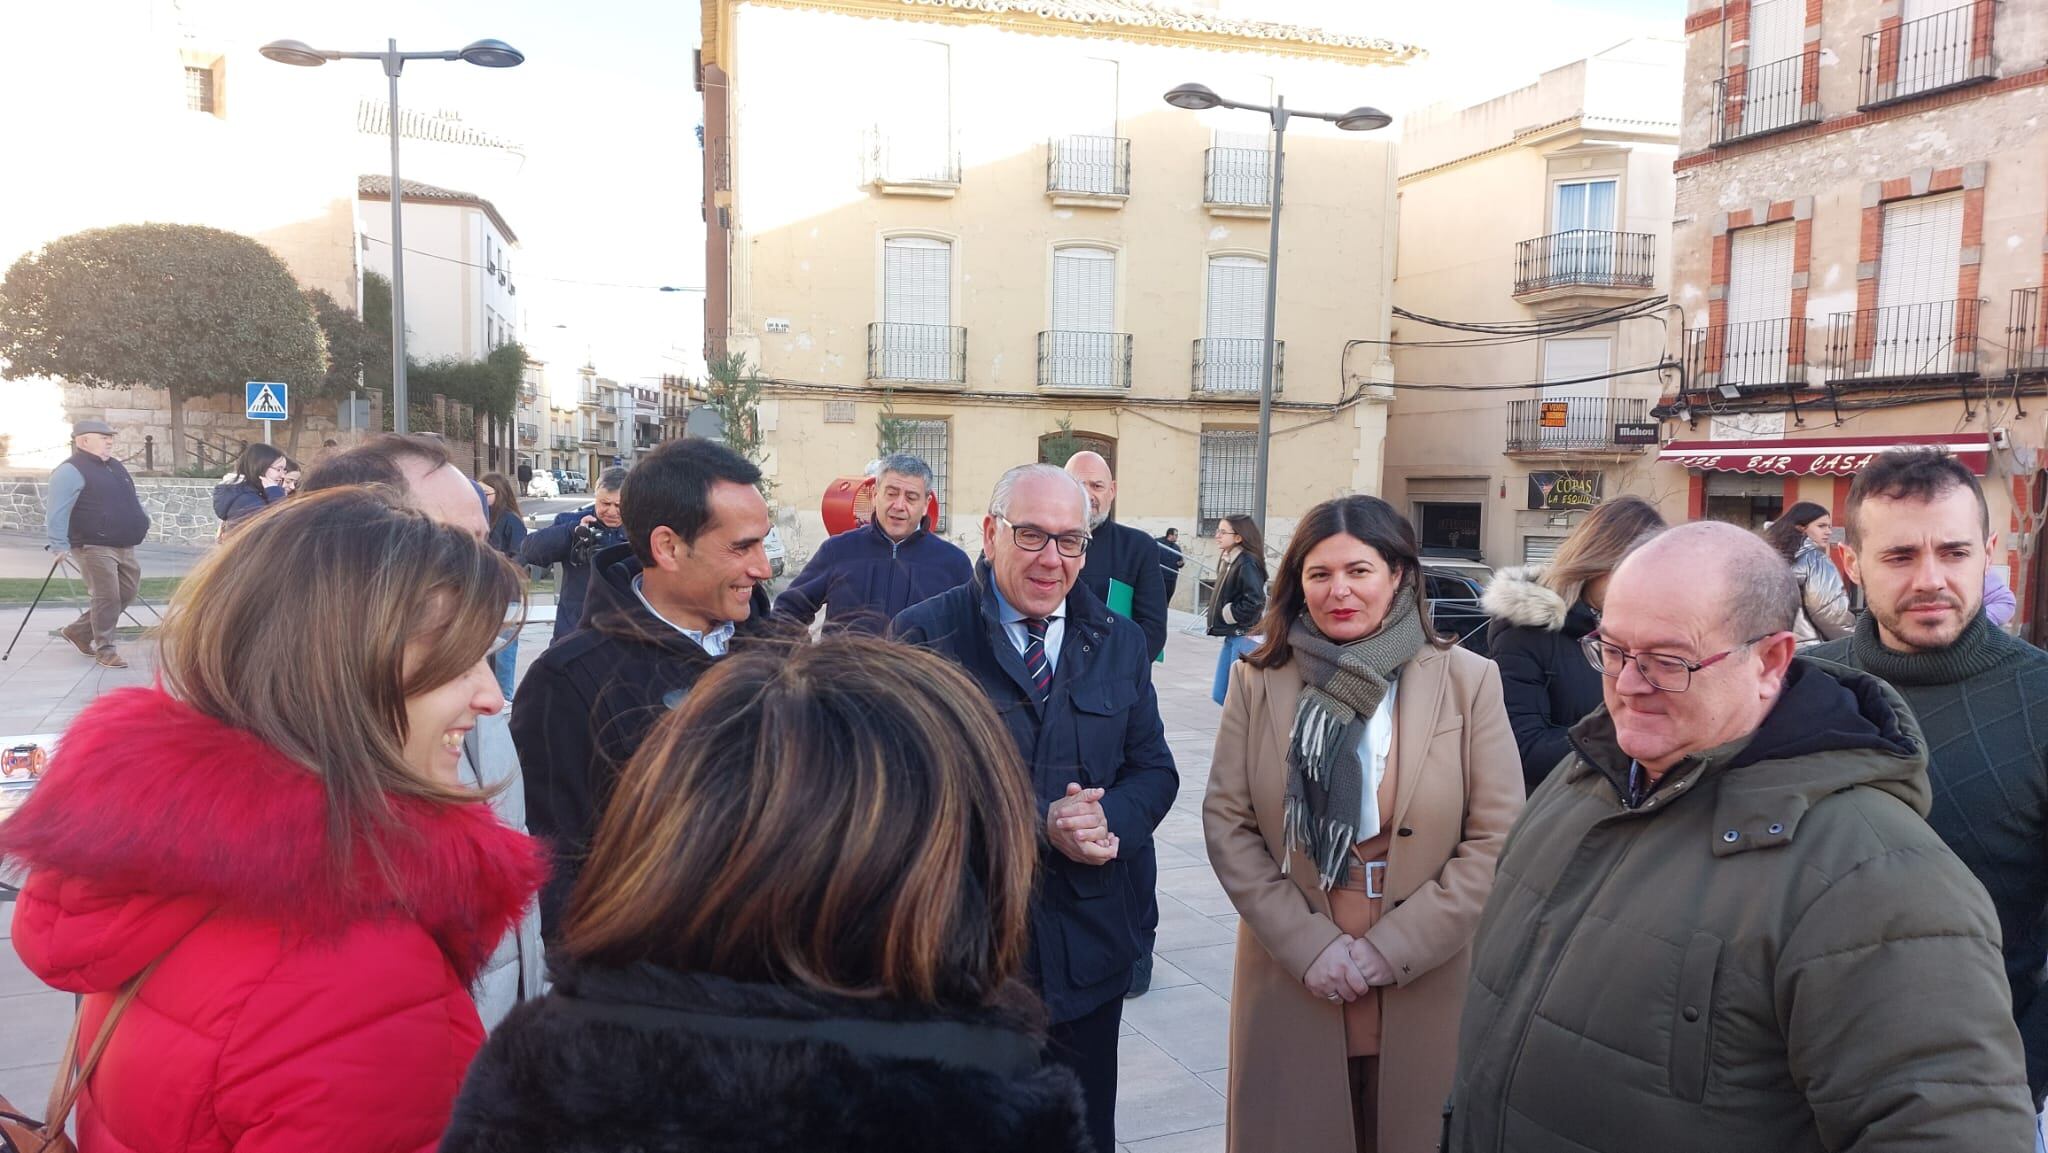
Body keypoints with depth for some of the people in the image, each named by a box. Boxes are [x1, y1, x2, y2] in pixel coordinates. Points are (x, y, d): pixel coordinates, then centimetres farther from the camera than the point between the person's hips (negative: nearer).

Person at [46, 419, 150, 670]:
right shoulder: (70, 471, -11)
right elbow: (57, 513, -15)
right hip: (93, 547, -9)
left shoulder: (114, 466, 17)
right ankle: (105, 649, 3)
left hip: (124, 546, 9)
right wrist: (60, 545, -17)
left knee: (127, 594, 11)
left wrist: (143, 523, 23)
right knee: (107, 597, -9)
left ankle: (79, 631, 27)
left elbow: (130, 502, 29)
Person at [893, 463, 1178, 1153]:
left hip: (1089, 943, 4)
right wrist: (1036, 826, -22)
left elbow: (1154, 770, 7)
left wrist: (1110, 820, -15)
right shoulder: (926, 635, -9)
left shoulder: (1120, 642, 5)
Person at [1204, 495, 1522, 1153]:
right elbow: (1226, 822, -3)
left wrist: (1394, 948, -12)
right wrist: (1307, 944, -11)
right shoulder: (1259, 682, 0)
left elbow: (1497, 838, -6)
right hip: (1289, 983, 1)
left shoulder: (1468, 681, -3)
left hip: (1424, 986, 0)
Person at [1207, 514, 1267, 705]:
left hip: (1246, 637, -9)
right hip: (1232, 636, 9)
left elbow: (1254, 602, -26)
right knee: (1220, 694, 11)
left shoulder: (1247, 564, -16)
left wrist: (1229, 613, -13)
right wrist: (1224, 613, 1)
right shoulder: (1229, 561, 12)